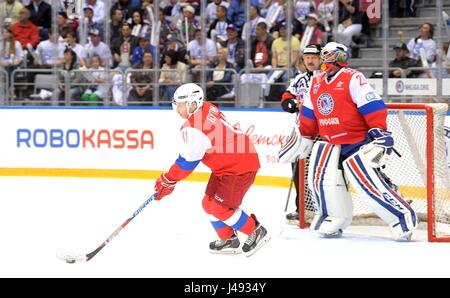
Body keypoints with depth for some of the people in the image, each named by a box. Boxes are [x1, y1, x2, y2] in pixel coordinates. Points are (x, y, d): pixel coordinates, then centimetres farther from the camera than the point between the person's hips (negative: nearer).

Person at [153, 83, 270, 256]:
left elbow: (187, 162, -22)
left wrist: (168, 181, -11)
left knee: (219, 207, -10)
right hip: (226, 164, 10)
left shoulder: (193, 128, -25)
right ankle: (229, 240, 23)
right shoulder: (208, 109, 3)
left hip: (240, 166, -10)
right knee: (209, 203, 11)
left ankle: (256, 232, 3)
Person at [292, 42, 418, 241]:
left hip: (359, 142, -7)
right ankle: (335, 219, 8)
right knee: (320, 177, -9)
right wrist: (305, 138, 25)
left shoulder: (353, 79, -14)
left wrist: (380, 132, -23)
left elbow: (373, 107, -19)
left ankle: (403, 216, -5)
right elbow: (308, 114, 22)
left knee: (369, 184, -17)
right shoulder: (316, 83, 10)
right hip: (331, 144, 7)